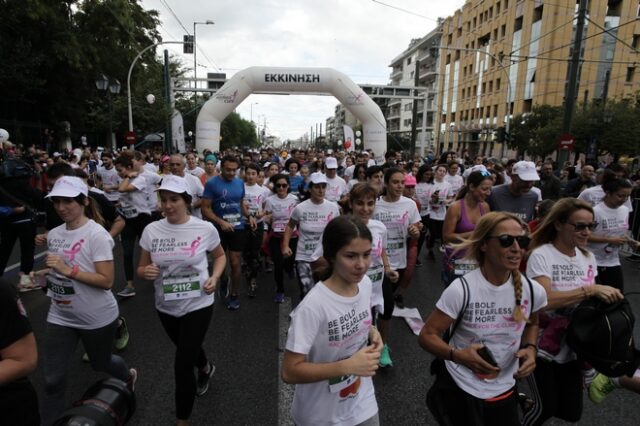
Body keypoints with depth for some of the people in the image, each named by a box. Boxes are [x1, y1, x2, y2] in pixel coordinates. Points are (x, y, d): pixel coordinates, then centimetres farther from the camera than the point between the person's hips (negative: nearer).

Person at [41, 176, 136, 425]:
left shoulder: (97, 235, -20)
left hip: (97, 318, -5)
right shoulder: (54, 234, 1)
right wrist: (44, 274, 1)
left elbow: (106, 281, -24)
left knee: (100, 364, 19)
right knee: (53, 380, 6)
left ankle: (128, 376, 52)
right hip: (60, 316, 5)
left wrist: (68, 270, -29)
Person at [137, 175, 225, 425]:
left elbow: (220, 256, 4)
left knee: (182, 366, -1)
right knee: (188, 350, 27)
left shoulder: (205, 228, -14)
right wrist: (145, 272, -21)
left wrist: (215, 277, -13)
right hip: (166, 307, 4)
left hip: (198, 306, -4)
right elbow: (141, 268, 2)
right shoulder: (151, 230, -8)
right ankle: (206, 369, 62)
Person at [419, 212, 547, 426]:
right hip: (460, 388, -4)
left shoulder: (532, 291, -10)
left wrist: (530, 348, -6)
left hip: (504, 390, 4)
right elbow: (427, 335, -17)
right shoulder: (461, 289, -23)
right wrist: (457, 355, -33)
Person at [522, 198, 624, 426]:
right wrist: (592, 289, -30)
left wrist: (608, 296, -9)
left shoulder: (588, 257, 2)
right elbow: (545, 300, -31)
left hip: (571, 347, 6)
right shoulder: (541, 255, -19)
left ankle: (530, 400, 39)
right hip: (541, 347, -6)